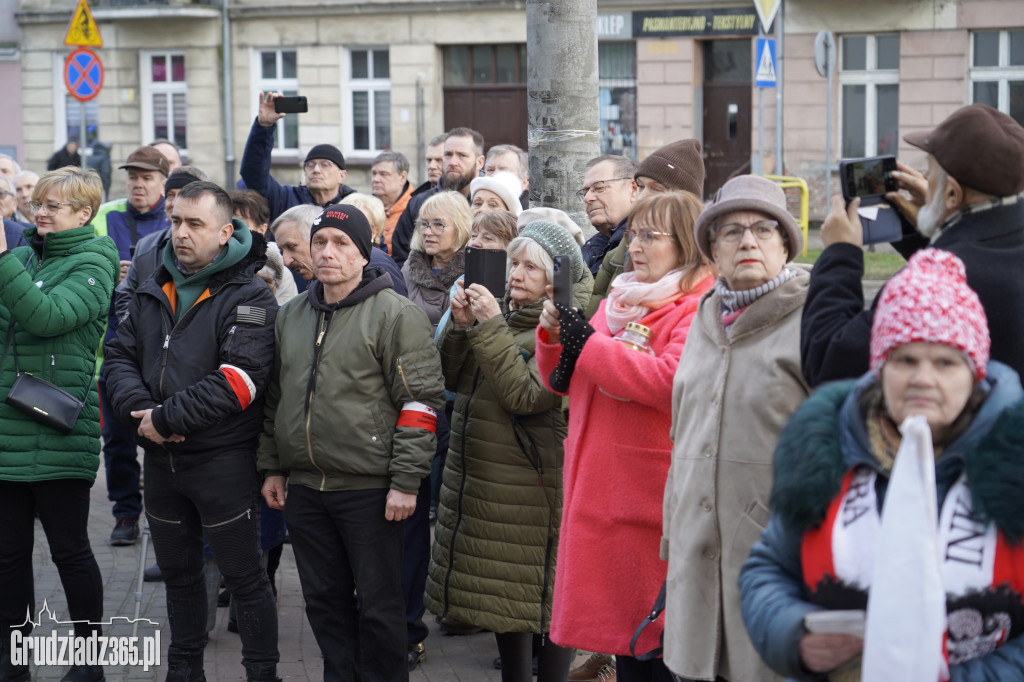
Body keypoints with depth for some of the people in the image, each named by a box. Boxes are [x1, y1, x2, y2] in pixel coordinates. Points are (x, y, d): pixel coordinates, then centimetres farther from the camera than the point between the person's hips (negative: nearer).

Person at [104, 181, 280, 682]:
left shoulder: (249, 296, -11)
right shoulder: (153, 291, 10)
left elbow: (238, 381, -22)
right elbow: (120, 354, 8)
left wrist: (165, 419, -20)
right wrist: (139, 407, -12)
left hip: (223, 459, -7)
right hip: (161, 457, 7)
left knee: (244, 576, 2)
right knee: (177, 572, 19)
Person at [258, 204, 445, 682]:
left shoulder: (395, 314, -8)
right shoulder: (291, 316, 13)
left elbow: (421, 402, -11)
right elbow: (276, 396, 21)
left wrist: (406, 481, -15)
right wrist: (272, 467, 16)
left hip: (369, 489, -6)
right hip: (304, 487, 6)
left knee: (378, 603, 2)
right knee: (324, 600, 14)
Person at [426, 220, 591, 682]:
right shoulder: (503, 312, 11)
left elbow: (525, 395, -22)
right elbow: (451, 378, 10)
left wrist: (490, 328, -21)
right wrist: (461, 325, -6)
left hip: (534, 487, -8)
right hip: (480, 482, 8)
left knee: (545, 602, -2)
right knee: (503, 595, 16)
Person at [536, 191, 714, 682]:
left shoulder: (701, 309, -9)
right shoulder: (619, 301, 18)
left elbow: (670, 380, -25)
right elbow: (565, 381, 21)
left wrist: (587, 342, -18)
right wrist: (554, 336, 0)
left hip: (654, 495, -8)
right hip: (601, 492, 8)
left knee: (662, 638, -3)